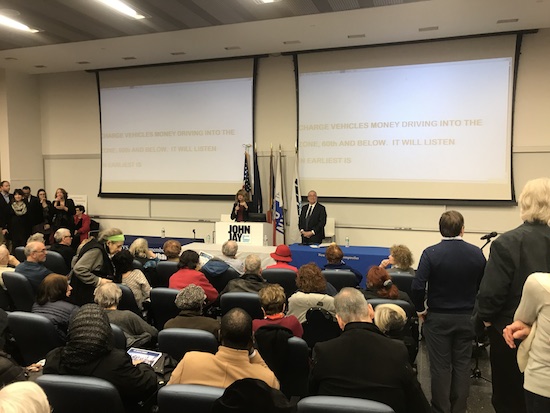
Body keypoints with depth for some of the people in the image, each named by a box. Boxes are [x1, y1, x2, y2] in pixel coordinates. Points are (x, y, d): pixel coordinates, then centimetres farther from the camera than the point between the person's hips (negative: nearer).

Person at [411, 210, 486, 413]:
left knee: (440, 366, 8)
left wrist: (420, 309, -4)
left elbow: (417, 287, -21)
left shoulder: (431, 253, -15)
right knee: (462, 365, 15)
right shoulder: (476, 253, -5)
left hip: (438, 317, -3)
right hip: (466, 317, 3)